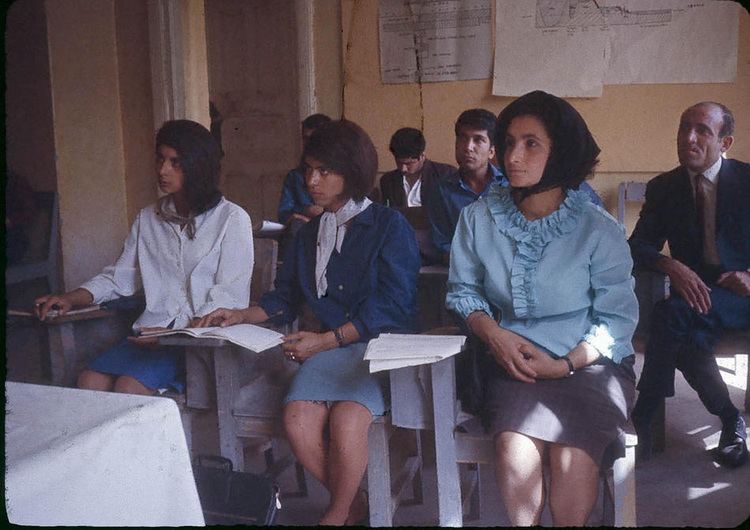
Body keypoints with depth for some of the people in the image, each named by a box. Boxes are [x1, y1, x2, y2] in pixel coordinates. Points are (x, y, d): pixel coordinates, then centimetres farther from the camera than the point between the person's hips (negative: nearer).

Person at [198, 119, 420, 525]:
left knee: (345, 420, -29)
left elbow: (390, 305, -10)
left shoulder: (390, 226, -1)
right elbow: (285, 300, 21)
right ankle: (353, 505, 3)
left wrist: (325, 340, -17)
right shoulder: (308, 234, 19)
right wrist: (242, 316, 2)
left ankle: (337, 513, -1)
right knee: (297, 421, -22)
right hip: (326, 347, 5)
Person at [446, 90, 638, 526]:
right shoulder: (479, 217, 2)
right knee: (515, 446, -28)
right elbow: (462, 289, 10)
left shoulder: (600, 229, -5)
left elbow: (617, 318, -3)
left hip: (589, 363, -1)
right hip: (512, 360, 1)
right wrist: (492, 332, -9)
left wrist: (566, 364, -15)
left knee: (572, 455, -27)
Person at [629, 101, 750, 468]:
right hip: (693, 291, 3)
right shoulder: (663, 187, 6)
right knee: (688, 338, -33)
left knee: (673, 313, -33)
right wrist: (672, 266, -21)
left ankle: (641, 419, -23)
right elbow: (638, 247, 1)